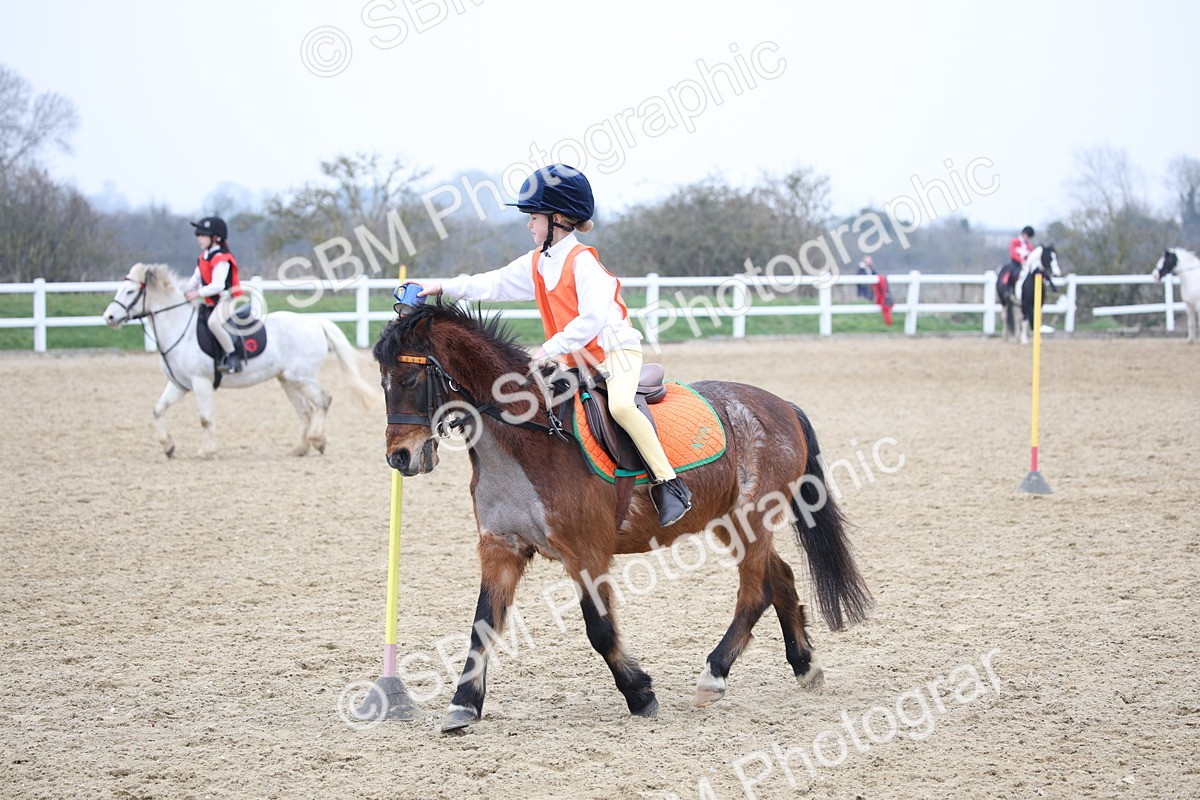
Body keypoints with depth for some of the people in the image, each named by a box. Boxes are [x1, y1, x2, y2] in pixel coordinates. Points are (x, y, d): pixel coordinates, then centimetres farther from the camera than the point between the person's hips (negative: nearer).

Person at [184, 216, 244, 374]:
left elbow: (217, 286, -24)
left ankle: (232, 357, -28)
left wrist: (197, 293, -24)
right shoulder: (204, 257, 12)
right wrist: (183, 293, 1)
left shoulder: (221, 259, -18)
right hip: (211, 302, 11)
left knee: (214, 321, -35)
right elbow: (196, 279, 15)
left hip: (226, 299, -11)